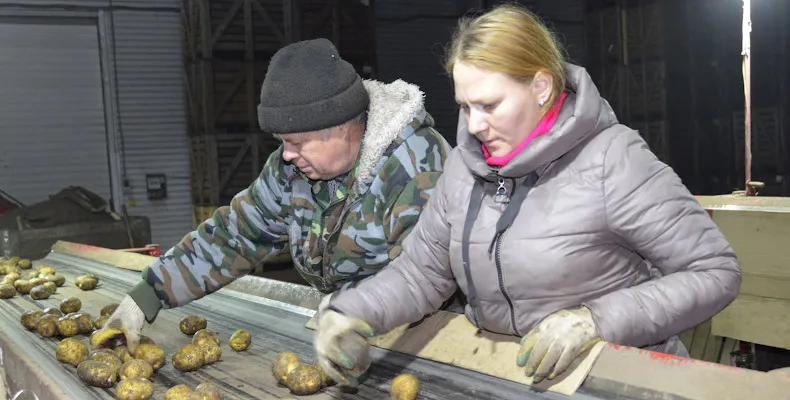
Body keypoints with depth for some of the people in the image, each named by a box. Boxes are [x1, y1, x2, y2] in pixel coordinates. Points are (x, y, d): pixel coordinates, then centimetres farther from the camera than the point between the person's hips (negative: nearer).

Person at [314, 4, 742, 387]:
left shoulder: (613, 160, -15)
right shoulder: (465, 164, 3)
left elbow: (717, 272, -13)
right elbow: (419, 269, 7)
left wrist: (593, 321, -23)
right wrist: (349, 314, -11)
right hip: (504, 376, 4)